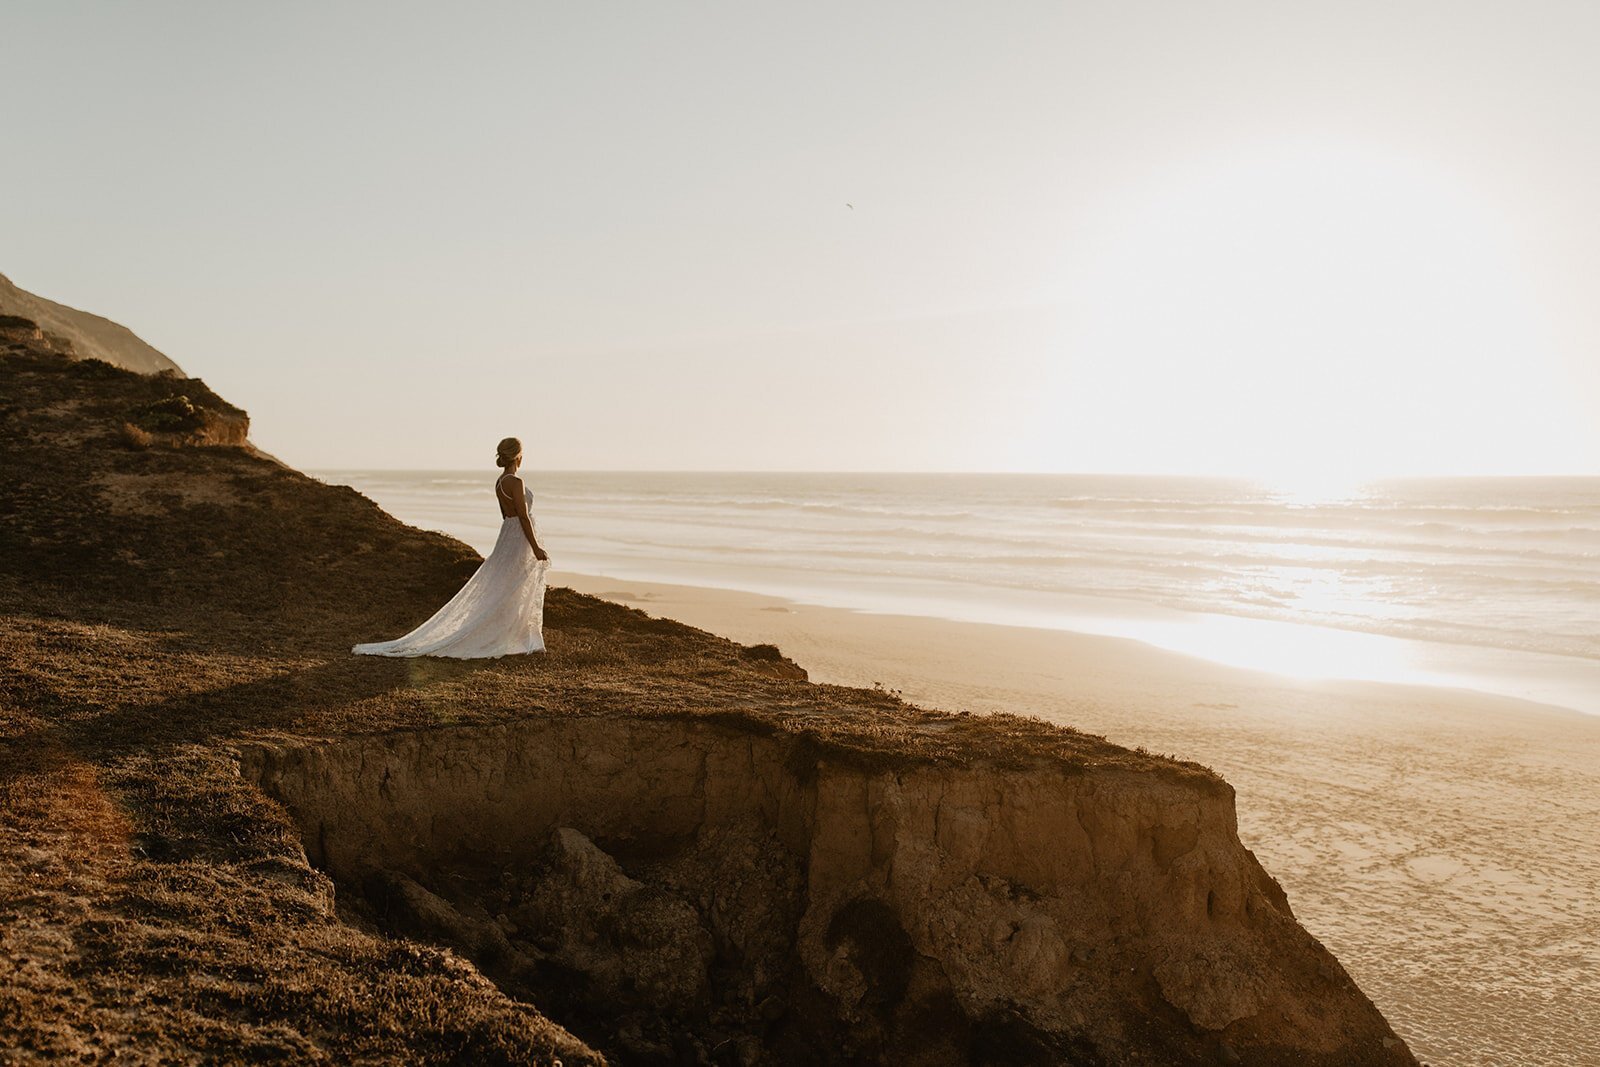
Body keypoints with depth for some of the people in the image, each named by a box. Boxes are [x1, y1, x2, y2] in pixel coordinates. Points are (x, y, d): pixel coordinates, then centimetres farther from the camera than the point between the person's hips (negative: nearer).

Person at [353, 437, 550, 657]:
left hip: (508, 535, 9)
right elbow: (523, 517, -21)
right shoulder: (515, 482, -19)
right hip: (520, 539, -9)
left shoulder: (500, 481, 10)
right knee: (506, 594, -5)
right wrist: (535, 548, -19)